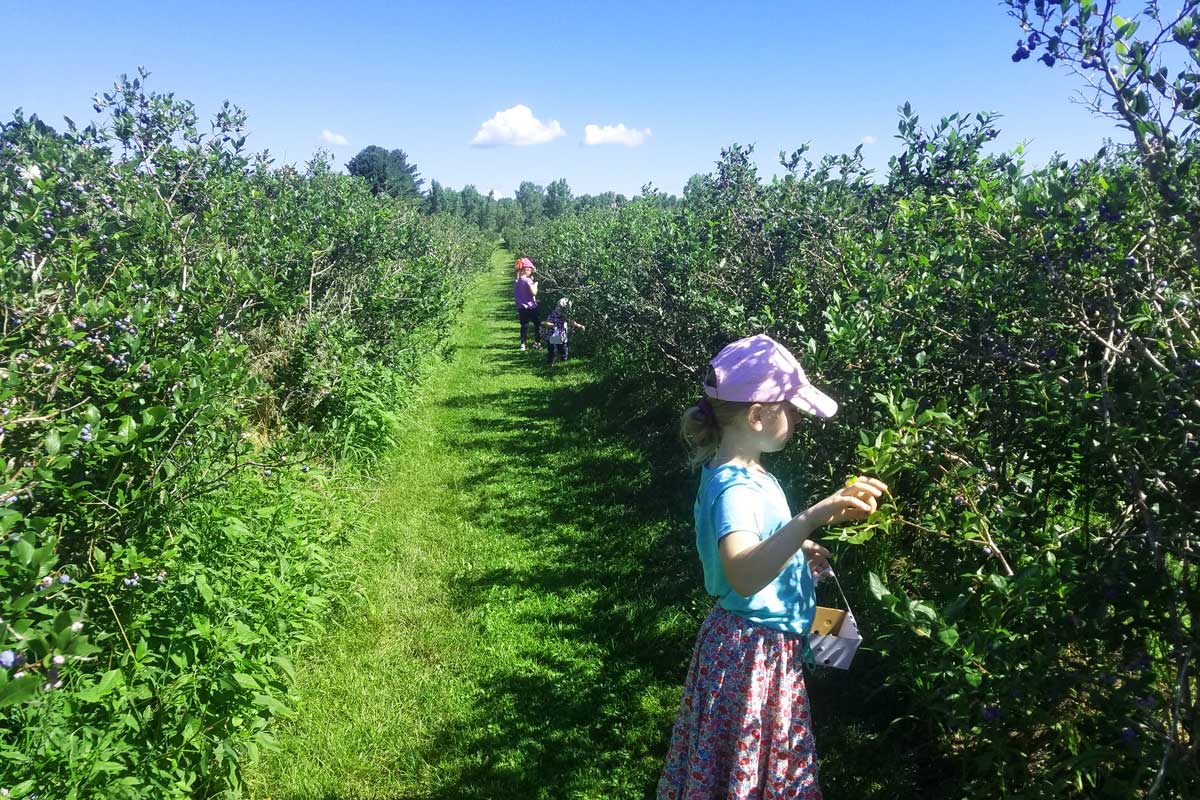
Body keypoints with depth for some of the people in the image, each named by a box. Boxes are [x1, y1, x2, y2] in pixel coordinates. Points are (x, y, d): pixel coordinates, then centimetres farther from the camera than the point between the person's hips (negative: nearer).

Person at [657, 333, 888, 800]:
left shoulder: (746, 473, 2)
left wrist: (801, 552, 8)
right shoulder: (734, 487, -28)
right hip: (752, 653, -9)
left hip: (772, 648, 9)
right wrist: (814, 517, -53)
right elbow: (743, 577, -46)